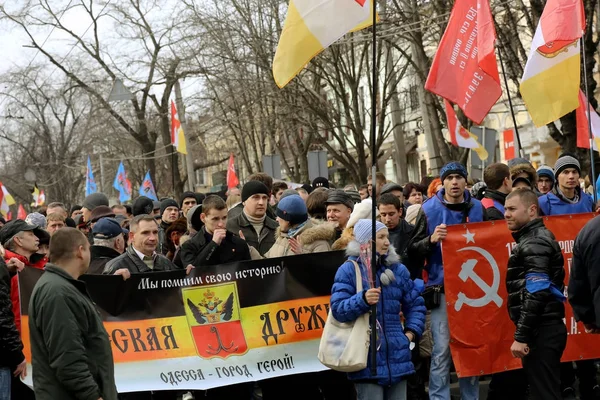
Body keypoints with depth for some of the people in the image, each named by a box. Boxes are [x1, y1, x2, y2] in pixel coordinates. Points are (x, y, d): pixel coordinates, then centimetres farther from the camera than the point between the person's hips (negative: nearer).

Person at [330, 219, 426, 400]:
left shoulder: (398, 269, 11)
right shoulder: (349, 269, -4)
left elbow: (415, 304, 21)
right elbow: (338, 309, -11)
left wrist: (411, 332, 7)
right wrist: (362, 299, -27)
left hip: (397, 356, 5)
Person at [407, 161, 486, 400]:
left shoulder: (477, 208, 8)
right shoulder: (430, 209, 0)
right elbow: (412, 252, -1)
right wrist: (431, 239, -18)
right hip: (442, 289, -3)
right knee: (442, 350, -4)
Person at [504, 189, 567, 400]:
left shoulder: (534, 242, -13)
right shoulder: (534, 238, 18)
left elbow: (536, 293, -22)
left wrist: (521, 336, -22)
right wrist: (524, 334, 18)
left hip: (541, 332, -10)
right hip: (544, 329, 10)